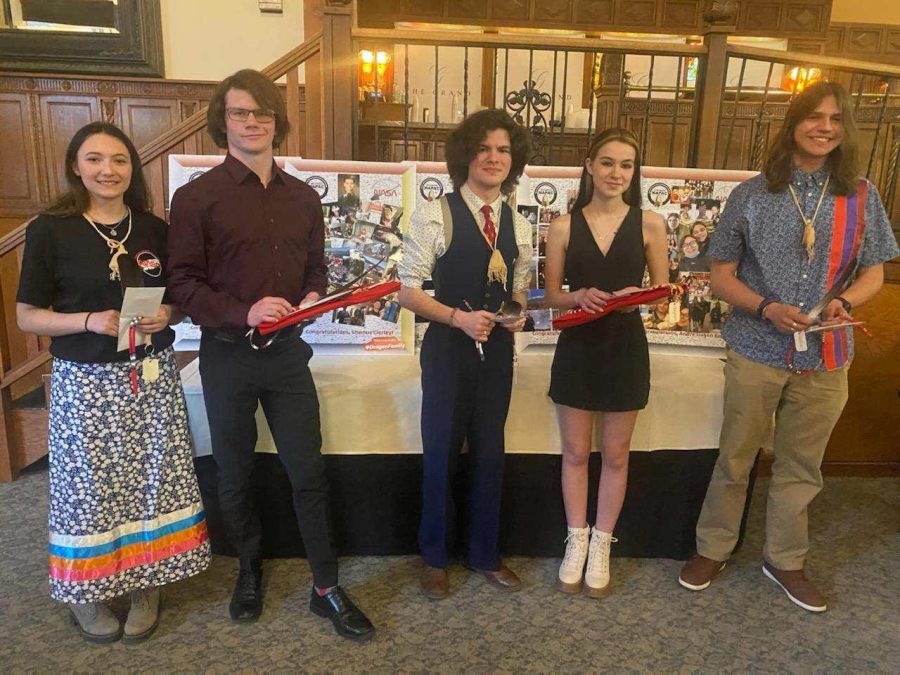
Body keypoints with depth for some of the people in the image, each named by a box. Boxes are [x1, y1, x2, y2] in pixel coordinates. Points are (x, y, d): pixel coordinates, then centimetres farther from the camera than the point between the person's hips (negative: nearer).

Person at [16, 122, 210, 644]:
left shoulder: (155, 230, 4)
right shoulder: (51, 230, -5)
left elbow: (180, 301, 13)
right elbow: (27, 316, -3)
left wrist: (167, 315, -10)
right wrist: (90, 320, -19)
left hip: (153, 376, 3)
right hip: (86, 381, -2)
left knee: (153, 479, 8)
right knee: (89, 486, 6)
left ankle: (148, 585, 27)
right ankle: (86, 591, 29)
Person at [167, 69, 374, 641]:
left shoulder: (303, 197, 8)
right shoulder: (197, 196, -5)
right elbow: (183, 281, -8)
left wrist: (311, 298, -5)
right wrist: (244, 312, -22)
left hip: (287, 353, 3)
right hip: (228, 355, -2)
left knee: (309, 473, 5)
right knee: (235, 476, 14)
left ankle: (327, 587, 20)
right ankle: (250, 570, 38)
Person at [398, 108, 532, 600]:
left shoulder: (518, 225, 7)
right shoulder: (435, 216, -10)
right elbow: (408, 291, -11)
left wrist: (518, 313, -6)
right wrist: (459, 318, -23)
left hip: (497, 350, 5)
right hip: (448, 349, -4)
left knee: (489, 455, 15)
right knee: (441, 457, 7)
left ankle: (485, 554, 34)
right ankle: (434, 558, 29)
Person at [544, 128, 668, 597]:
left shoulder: (649, 224, -2)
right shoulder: (564, 226, -2)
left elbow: (662, 289, 5)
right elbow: (552, 297, 2)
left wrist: (638, 296, -17)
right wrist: (580, 296, -19)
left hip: (626, 349, 0)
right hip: (577, 348, 0)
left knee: (615, 454, 12)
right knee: (575, 452, 11)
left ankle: (601, 545, 29)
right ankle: (576, 541, 29)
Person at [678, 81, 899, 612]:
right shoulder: (752, 195, -4)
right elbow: (721, 276, -2)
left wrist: (845, 302, -13)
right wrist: (766, 308, -18)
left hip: (825, 357, 2)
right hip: (756, 350, -2)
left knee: (802, 466, 15)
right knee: (735, 458, 11)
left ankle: (786, 559, 35)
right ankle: (713, 549, 30)